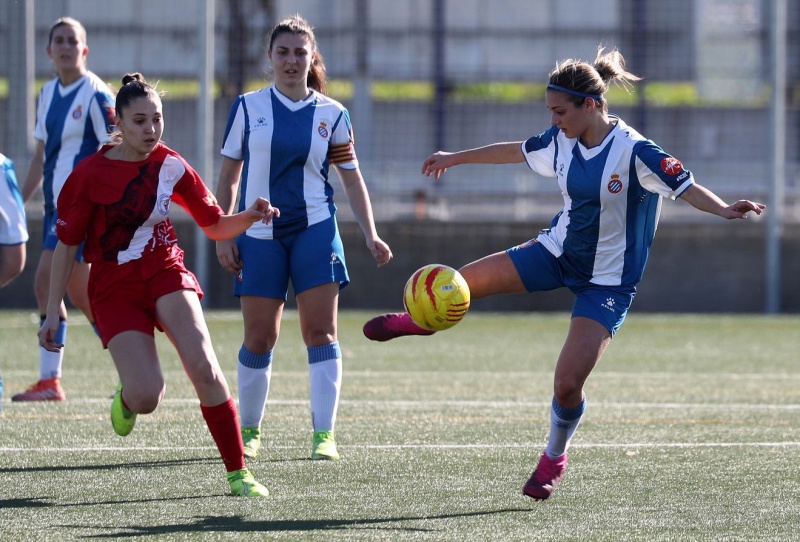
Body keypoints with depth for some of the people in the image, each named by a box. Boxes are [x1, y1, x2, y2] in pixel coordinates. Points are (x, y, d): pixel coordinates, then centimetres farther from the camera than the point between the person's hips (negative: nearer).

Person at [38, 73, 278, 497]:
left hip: (166, 273, 2)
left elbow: (216, 225, 8)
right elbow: (66, 245, -2)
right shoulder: (89, 175, -9)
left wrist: (250, 216, -14)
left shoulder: (172, 167, -1)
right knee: (147, 397, -17)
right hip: (114, 289, -2)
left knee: (204, 368, -22)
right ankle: (127, 396, 24)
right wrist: (52, 312, -3)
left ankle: (237, 471, -13)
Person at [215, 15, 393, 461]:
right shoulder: (248, 108, 2)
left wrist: (371, 236, 0)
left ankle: (324, 434, -6)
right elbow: (229, 176, 7)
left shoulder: (332, 114, 4)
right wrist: (223, 235, 0)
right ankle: (248, 431, 17)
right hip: (260, 235, 0)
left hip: (315, 231, 0)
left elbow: (352, 178, 9)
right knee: (259, 338, 1)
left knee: (320, 332, -7)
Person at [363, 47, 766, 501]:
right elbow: (517, 151, 14)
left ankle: (555, 458, 18)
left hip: (608, 281, -6)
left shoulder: (634, 152, -25)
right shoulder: (561, 141, -4)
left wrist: (725, 210, -50)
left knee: (568, 383, -14)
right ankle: (421, 319, 38)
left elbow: (687, 187, -30)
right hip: (559, 251, 6)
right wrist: (456, 158, 26)